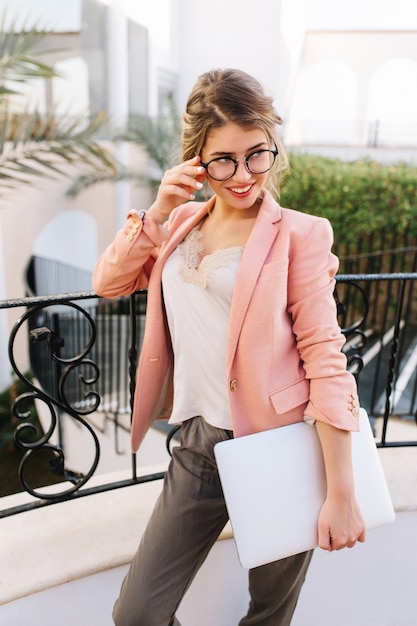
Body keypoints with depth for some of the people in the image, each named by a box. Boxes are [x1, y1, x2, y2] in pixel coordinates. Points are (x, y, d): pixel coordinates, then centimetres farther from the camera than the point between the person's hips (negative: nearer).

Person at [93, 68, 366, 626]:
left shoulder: (299, 234, -8)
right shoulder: (182, 221, 9)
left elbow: (325, 359, -13)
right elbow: (110, 282, 6)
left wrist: (341, 496, -15)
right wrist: (158, 211, -6)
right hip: (199, 447, 4)